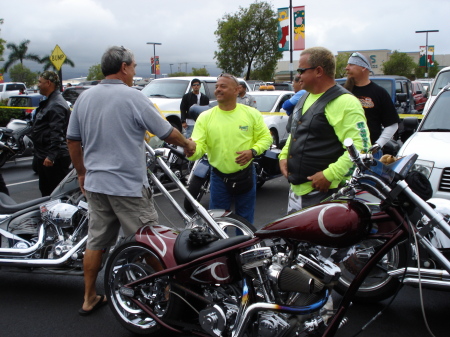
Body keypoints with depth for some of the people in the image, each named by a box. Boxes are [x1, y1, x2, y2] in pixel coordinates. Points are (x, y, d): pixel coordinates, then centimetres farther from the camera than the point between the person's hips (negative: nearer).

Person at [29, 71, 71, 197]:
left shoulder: (56, 105, -19)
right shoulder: (48, 102, 17)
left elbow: (57, 133, -26)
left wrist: (51, 156, -29)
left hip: (54, 159, -11)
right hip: (43, 155, 11)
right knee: (45, 190, 20)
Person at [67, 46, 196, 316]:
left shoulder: (85, 98, 7)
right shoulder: (132, 97, -13)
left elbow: (73, 140, 12)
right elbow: (167, 132, -7)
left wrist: (82, 172, 23)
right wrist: (188, 144, 12)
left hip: (95, 183, 7)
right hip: (127, 185, -7)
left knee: (96, 241, 15)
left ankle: (90, 298, 25)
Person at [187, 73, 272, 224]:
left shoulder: (252, 113, -3)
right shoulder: (205, 117, -5)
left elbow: (265, 137, 0)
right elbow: (199, 145, -13)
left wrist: (253, 151, -18)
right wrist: (191, 150, -37)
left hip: (246, 176, 0)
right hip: (219, 178, 0)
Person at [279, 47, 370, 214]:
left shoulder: (344, 102, -16)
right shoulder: (305, 98, 15)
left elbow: (361, 146, -22)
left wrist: (330, 175, -26)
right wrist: (284, 155, 11)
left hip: (323, 193, -9)